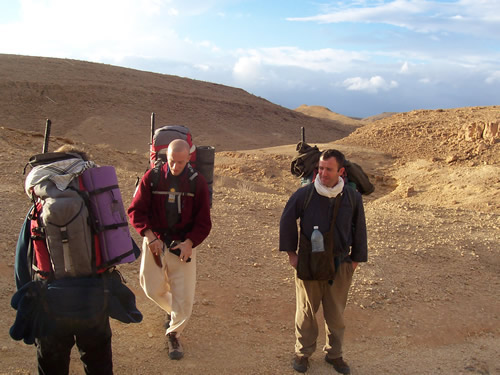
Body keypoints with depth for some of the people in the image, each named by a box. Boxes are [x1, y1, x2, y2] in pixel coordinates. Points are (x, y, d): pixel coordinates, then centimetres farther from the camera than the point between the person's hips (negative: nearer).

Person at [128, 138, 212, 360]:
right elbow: (136, 210, -2)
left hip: (183, 245, -1)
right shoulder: (151, 178, -6)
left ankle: (174, 334, 24)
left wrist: (189, 243, -16)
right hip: (155, 242, 1)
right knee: (152, 289, 13)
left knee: (184, 296, 0)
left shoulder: (197, 182, -6)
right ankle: (173, 311, 46)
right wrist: (149, 236, -16)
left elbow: (203, 222, -2)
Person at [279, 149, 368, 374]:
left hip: (339, 265, 2)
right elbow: (286, 221, 0)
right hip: (308, 263, -1)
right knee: (306, 311, 11)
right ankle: (303, 353, 30)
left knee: (336, 313, 14)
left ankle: (334, 354, 34)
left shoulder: (352, 198, -4)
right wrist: (290, 253, 2)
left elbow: (359, 230, 7)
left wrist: (356, 259, 9)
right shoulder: (305, 194, -10)